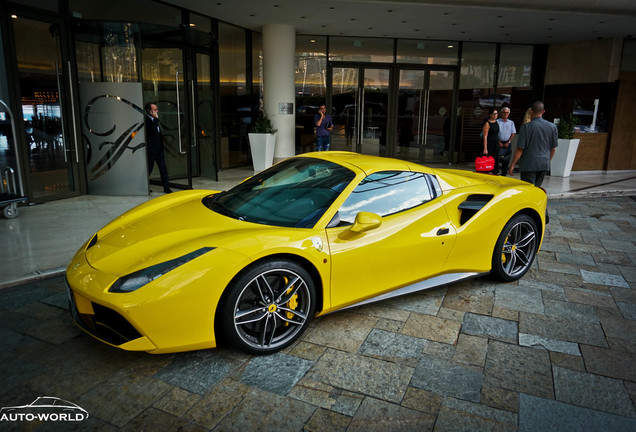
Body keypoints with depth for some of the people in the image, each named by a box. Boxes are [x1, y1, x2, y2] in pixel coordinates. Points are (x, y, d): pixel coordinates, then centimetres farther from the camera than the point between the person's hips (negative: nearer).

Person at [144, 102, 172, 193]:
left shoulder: (154, 119, 15)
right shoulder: (146, 119, -14)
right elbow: (153, 129, -28)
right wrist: (156, 118, -20)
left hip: (159, 148, 8)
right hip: (151, 149, -8)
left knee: (163, 168, 6)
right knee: (149, 169, 3)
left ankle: (166, 187, 10)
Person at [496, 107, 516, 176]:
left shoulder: (511, 122, 12)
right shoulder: (497, 121, 3)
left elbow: (513, 133, 8)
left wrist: (508, 142, -5)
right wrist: (499, 142, -9)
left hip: (507, 143, 3)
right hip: (499, 143, -3)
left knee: (506, 160, 3)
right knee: (496, 159, -7)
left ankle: (503, 174, 10)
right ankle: (495, 173, -2)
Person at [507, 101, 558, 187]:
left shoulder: (526, 127, -11)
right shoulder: (552, 127, 3)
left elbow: (520, 149, -12)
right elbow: (553, 149, 9)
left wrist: (512, 165, -4)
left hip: (529, 164, -5)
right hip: (544, 165, 5)